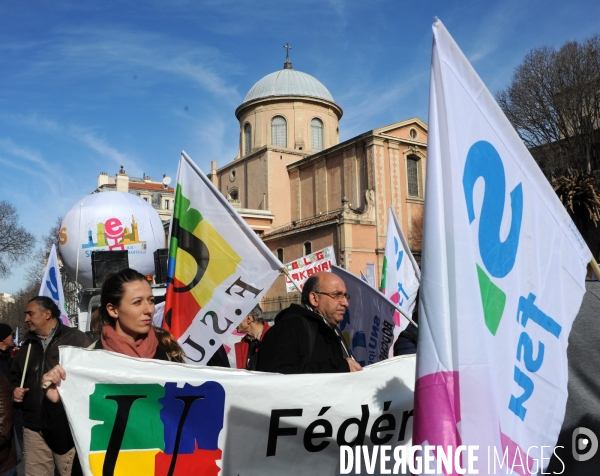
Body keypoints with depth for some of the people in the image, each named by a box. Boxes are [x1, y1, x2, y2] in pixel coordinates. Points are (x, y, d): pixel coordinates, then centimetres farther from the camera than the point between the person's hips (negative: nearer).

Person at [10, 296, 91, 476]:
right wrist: (15, 389, 9)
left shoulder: (76, 338, -4)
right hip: (34, 428, 6)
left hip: (69, 426, -6)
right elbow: (15, 376, 28)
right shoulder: (28, 345, 16)